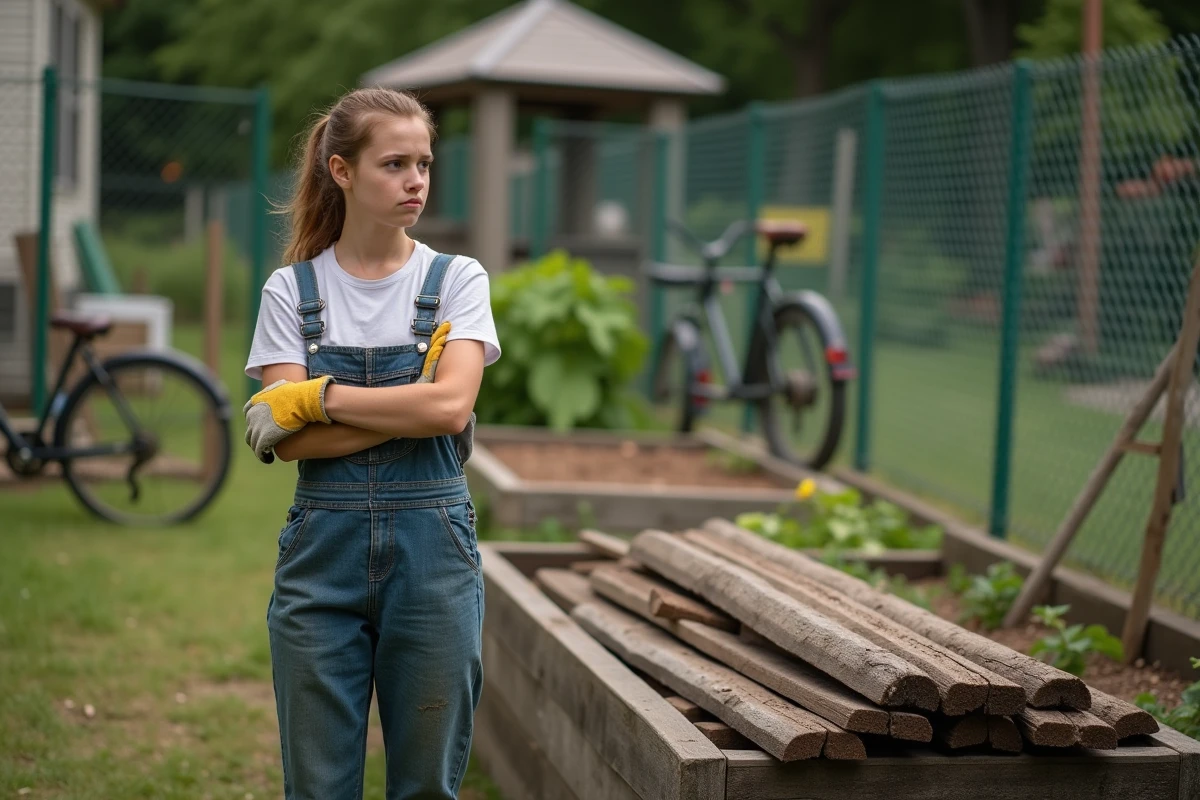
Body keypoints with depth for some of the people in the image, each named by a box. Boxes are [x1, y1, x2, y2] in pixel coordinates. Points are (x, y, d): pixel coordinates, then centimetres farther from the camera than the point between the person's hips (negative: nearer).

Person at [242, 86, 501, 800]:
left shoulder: (457, 280, 3)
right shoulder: (292, 290, 3)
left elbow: (452, 406, -14)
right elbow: (288, 439, -8)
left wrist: (318, 395, -11)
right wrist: (413, 409, -14)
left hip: (432, 548, 0)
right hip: (323, 549, 0)